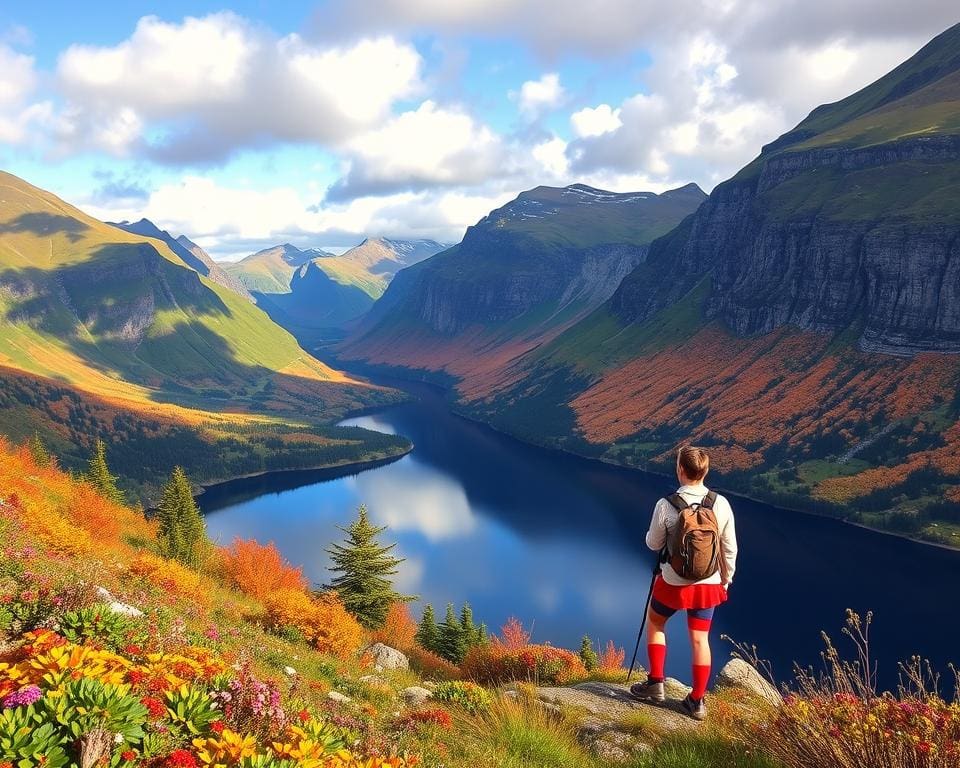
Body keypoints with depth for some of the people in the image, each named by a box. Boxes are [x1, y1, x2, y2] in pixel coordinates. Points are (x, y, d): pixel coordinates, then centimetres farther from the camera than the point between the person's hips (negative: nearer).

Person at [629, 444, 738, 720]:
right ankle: (697, 701, 23)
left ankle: (655, 684, 25)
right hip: (708, 583, 3)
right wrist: (726, 580, 15)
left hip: (673, 582, -3)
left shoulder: (666, 505, -20)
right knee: (700, 640, 14)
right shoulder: (721, 504, -10)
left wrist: (652, 533, 16)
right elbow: (730, 549, 0)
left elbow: (654, 544, -6)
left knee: (655, 623, 22)